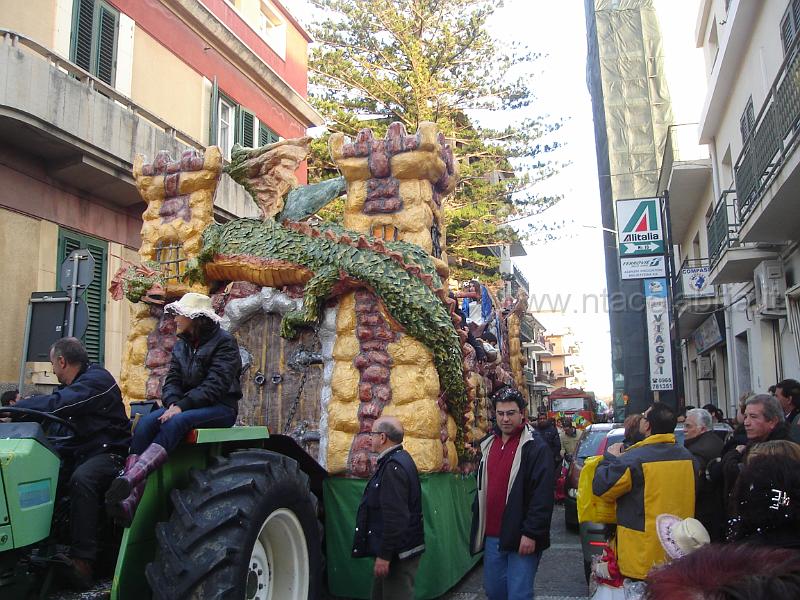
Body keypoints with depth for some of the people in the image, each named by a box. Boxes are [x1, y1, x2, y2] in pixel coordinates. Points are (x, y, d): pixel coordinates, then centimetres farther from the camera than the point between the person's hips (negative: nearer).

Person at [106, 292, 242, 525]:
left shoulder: (224, 342, -8)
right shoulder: (181, 345, 15)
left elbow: (215, 385, -18)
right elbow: (172, 380, 7)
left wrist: (182, 406, -26)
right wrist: (173, 403, -15)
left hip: (221, 408, -6)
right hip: (186, 406, 6)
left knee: (176, 423, -36)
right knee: (146, 423, -23)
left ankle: (129, 479, -50)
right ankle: (129, 498, -37)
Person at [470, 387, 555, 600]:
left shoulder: (535, 447, -12)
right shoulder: (488, 444, 10)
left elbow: (543, 496, -16)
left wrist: (531, 533, -19)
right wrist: (478, 524, 17)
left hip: (522, 538, -7)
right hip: (491, 536, 7)